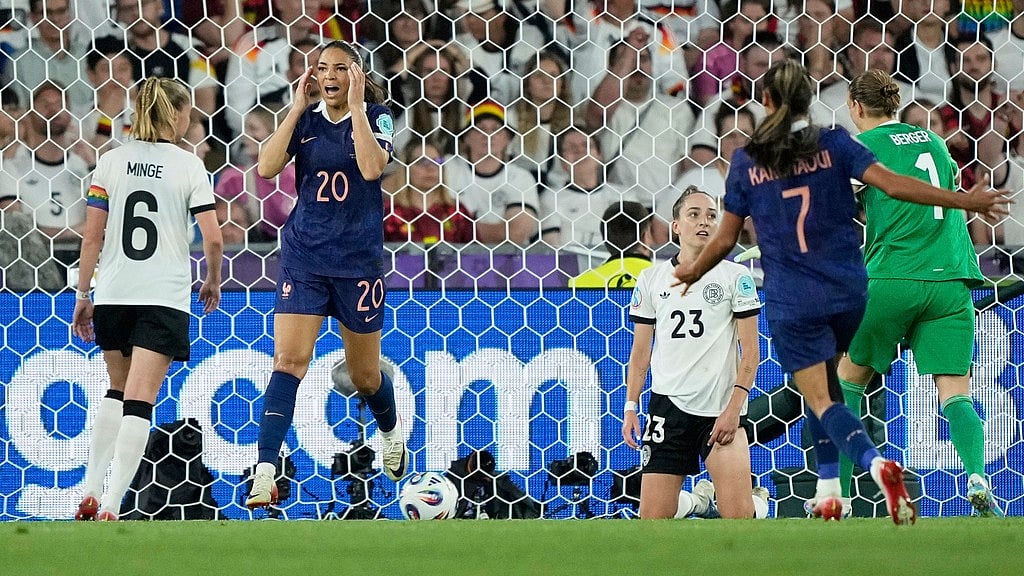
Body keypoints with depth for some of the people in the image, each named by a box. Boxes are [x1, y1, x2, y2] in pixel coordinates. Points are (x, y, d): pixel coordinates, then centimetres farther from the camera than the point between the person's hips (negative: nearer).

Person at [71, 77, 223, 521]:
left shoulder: (111, 161, 3)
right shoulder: (187, 165, -3)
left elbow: (92, 236, 2)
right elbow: (212, 238, -6)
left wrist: (82, 293, 9)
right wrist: (213, 282, 12)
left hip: (113, 296, 3)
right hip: (165, 297, -3)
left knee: (118, 392, 20)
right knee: (139, 401, -5)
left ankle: (90, 494, 12)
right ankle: (110, 508, -15)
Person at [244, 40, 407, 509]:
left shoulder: (376, 117, -3)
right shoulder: (306, 121, 4)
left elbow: (371, 167, -22)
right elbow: (267, 167, -11)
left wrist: (356, 106, -19)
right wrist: (296, 109, -11)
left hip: (358, 260, -1)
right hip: (304, 256, 1)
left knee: (364, 375, 12)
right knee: (288, 360, -16)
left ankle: (391, 431, 47)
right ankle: (265, 472, -23)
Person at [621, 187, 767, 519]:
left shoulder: (736, 277, 2)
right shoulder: (651, 279, 9)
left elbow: (750, 349, -1)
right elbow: (640, 351, 15)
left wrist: (734, 407, -11)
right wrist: (631, 407, 6)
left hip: (721, 411, -2)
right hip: (667, 406, 2)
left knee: (738, 514, -16)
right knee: (652, 517, -5)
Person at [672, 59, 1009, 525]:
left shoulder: (746, 162, -1)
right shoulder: (833, 143, -2)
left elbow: (725, 239, 5)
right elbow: (891, 184, -12)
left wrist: (693, 272, 24)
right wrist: (964, 201, -8)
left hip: (791, 301, -2)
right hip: (847, 291, 2)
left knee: (820, 399, -3)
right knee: (824, 379, 24)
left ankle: (874, 462, -31)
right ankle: (828, 490, 18)